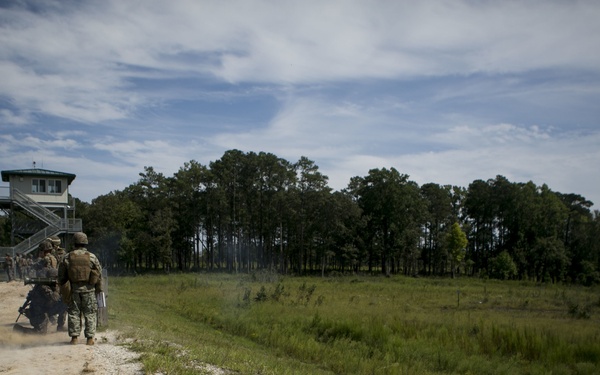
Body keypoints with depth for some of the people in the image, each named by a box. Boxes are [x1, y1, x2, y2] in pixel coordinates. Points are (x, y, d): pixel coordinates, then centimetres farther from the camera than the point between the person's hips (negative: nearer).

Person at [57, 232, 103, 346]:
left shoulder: (67, 257, 1)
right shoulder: (92, 257, -1)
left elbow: (61, 276, 6)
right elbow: (99, 274, 1)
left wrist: (62, 289, 17)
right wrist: (99, 290, 9)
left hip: (74, 289, 1)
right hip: (88, 289, -1)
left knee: (73, 313, 9)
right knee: (90, 314, 5)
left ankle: (74, 337, 8)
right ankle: (90, 338, 3)